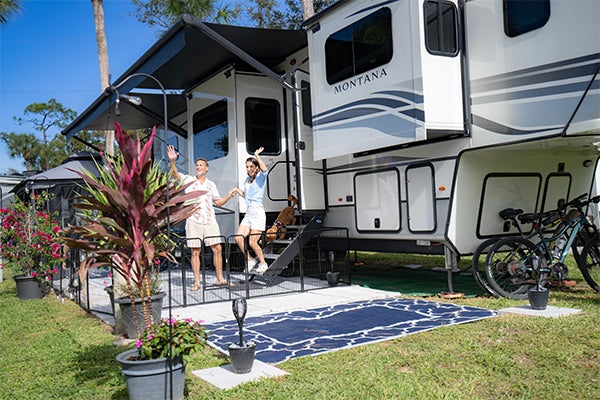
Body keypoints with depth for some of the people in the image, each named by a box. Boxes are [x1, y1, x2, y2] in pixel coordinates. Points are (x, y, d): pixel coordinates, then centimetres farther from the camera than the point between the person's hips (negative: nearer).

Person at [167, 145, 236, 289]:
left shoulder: (211, 184, 15)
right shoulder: (188, 180, 5)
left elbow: (218, 202, 20)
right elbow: (175, 174, -12)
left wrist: (229, 195, 5)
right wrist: (172, 161, -29)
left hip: (210, 221, 3)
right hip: (193, 221, -2)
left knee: (217, 249, -1)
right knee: (195, 252, -1)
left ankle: (220, 278, 10)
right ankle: (197, 282, 6)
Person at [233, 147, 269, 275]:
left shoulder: (260, 178, -5)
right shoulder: (247, 180, 16)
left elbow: (264, 169, -30)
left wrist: (257, 155, -23)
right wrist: (237, 190, 15)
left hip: (258, 213, -7)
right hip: (248, 214, 7)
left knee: (252, 243, -8)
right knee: (238, 238, -4)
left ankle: (263, 263, 13)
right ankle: (250, 261, 12)